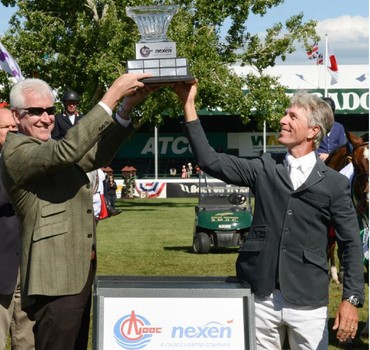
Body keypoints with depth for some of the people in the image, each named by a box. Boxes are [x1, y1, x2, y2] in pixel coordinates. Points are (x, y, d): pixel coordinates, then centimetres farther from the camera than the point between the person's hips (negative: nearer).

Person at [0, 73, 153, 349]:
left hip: (79, 274, 10)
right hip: (56, 279, -10)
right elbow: (67, 150, -29)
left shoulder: (50, 149, 14)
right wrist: (113, 94, -29)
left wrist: (126, 108, -5)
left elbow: (98, 155, 10)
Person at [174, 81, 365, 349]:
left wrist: (352, 299, -8)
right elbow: (210, 161, -1)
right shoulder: (265, 169, 7)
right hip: (261, 297, 2)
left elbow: (352, 244, 0)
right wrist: (189, 105, -5)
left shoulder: (335, 183, -1)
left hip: (307, 302, -2)